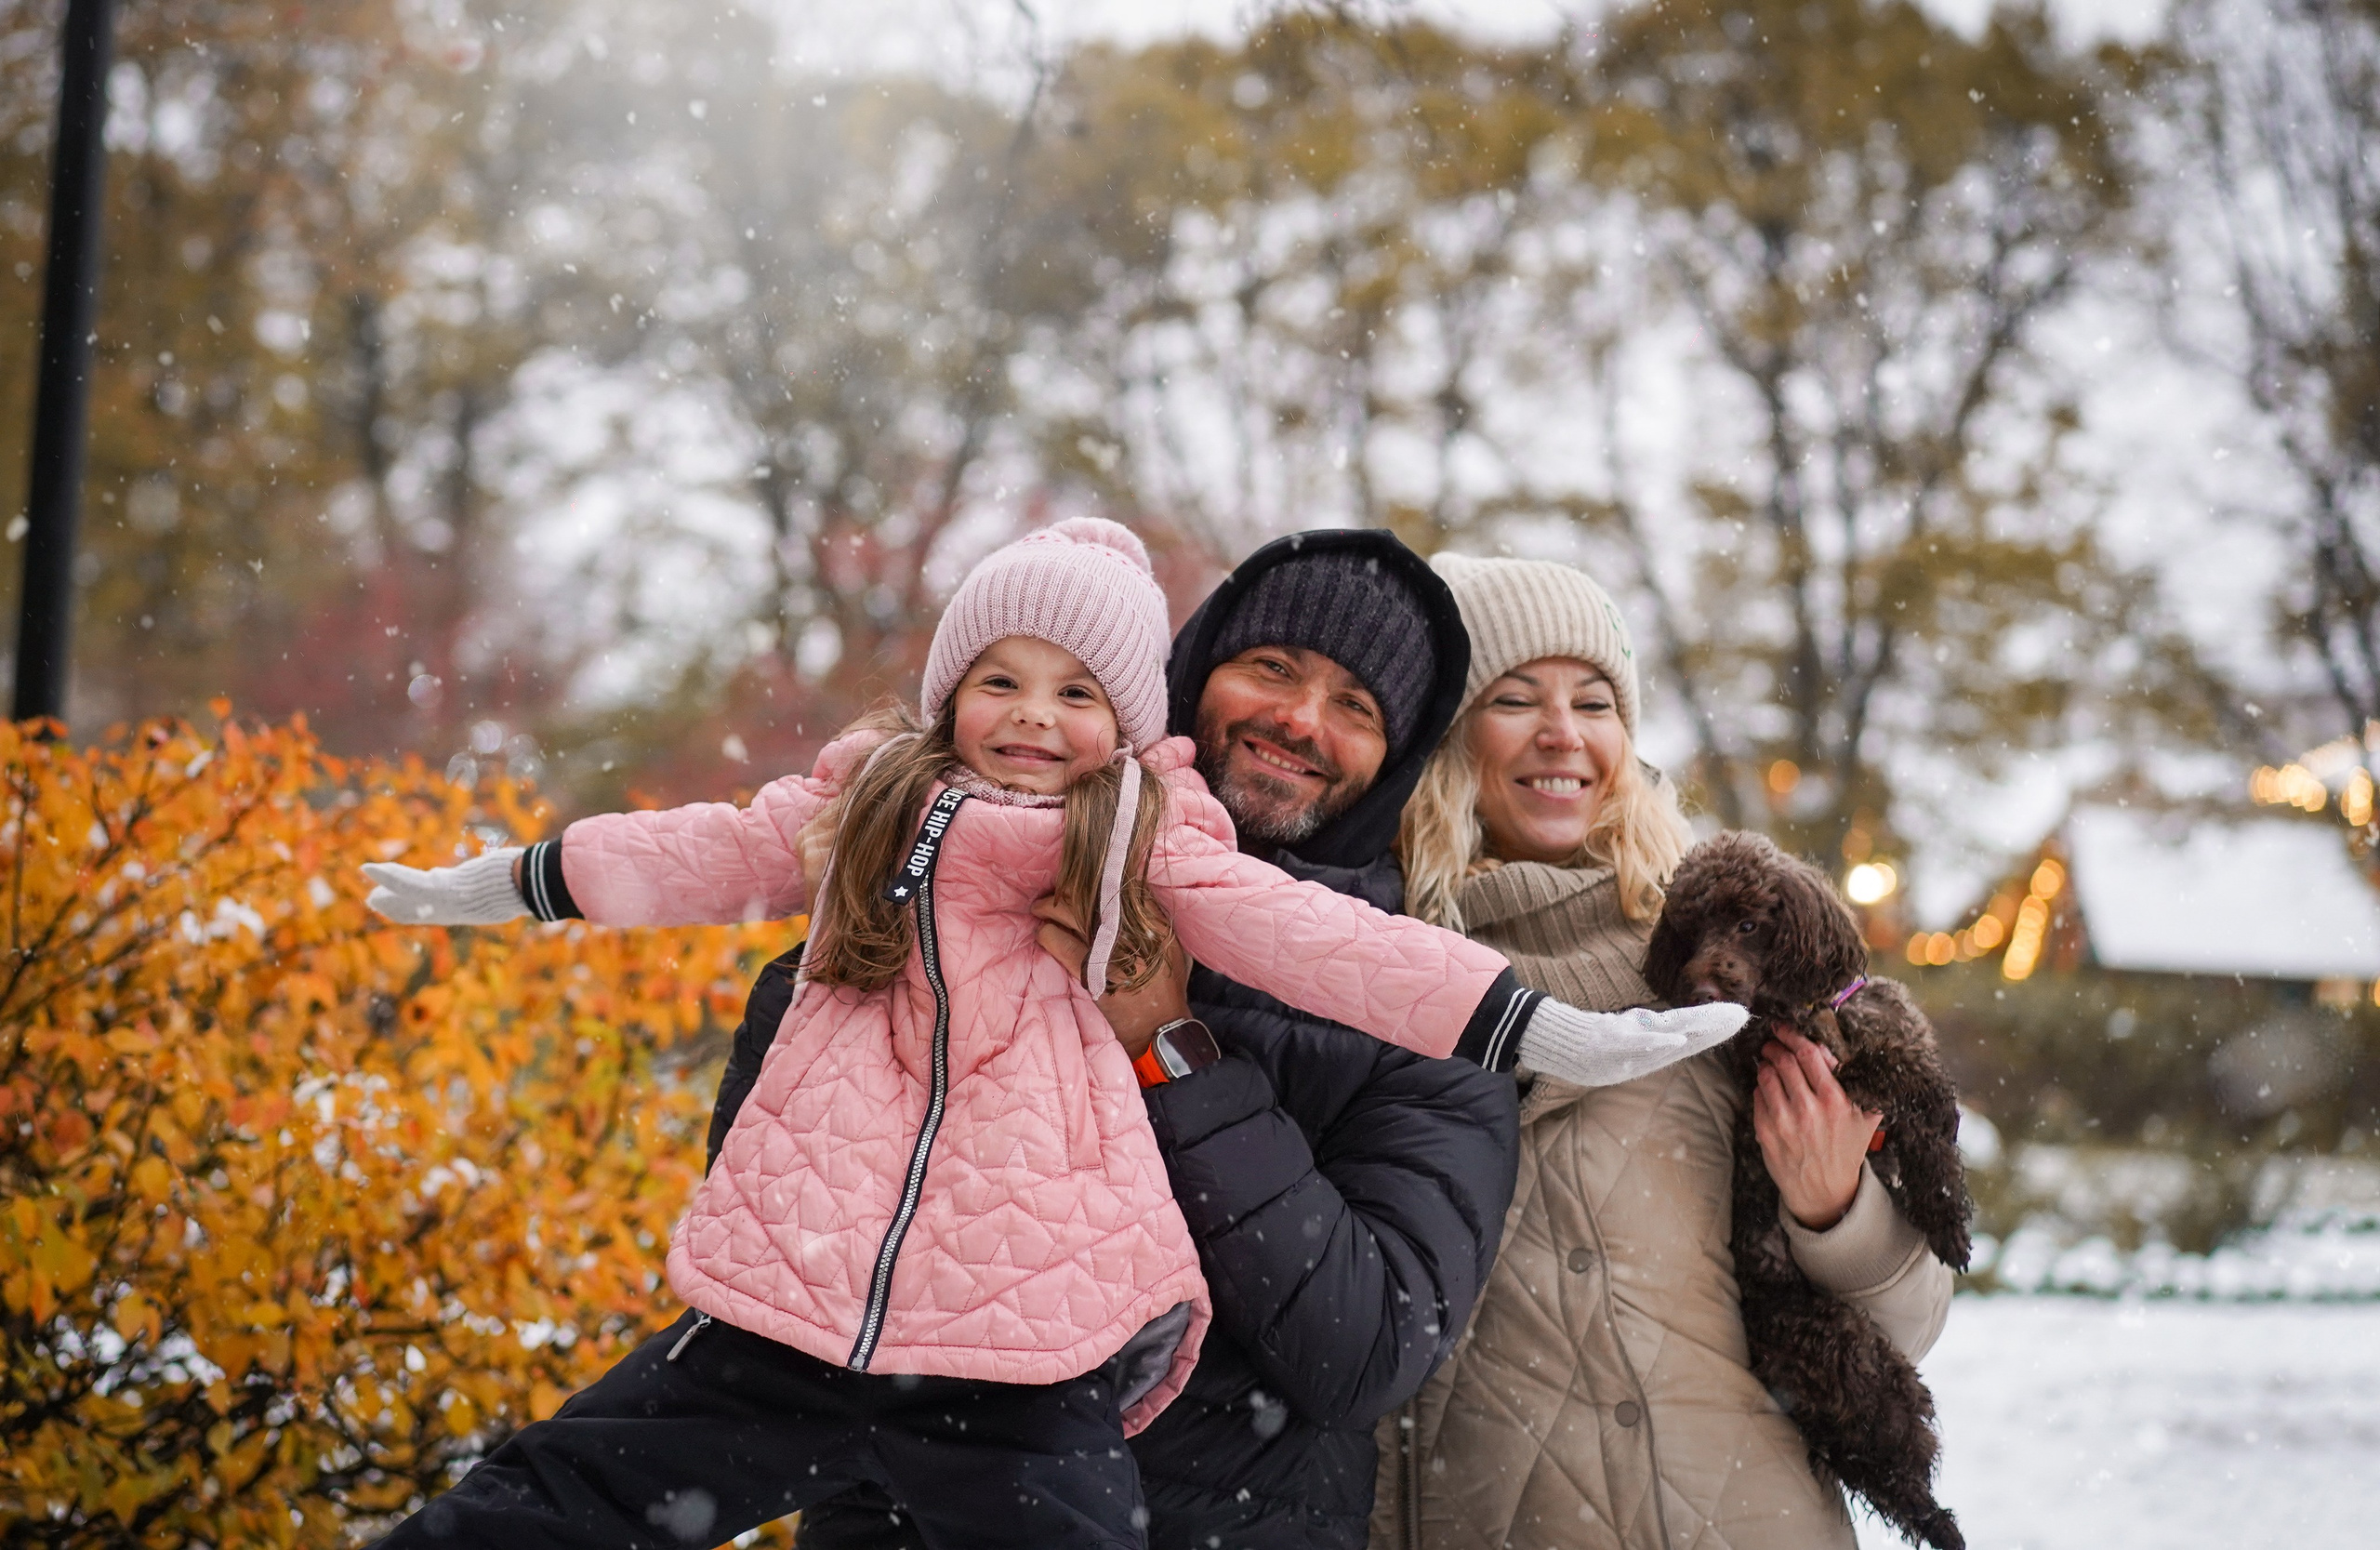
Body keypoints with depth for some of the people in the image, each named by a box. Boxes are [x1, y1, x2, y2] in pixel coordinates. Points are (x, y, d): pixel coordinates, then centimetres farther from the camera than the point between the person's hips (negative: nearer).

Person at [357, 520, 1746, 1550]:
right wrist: (483, 883, 39)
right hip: (789, 1302, 3)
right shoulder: (868, 796, 18)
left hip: (1029, 1359, -2)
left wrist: (1539, 1027, -4)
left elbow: (1315, 934, 3)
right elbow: (704, 855, 29)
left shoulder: (1151, 840, 9)